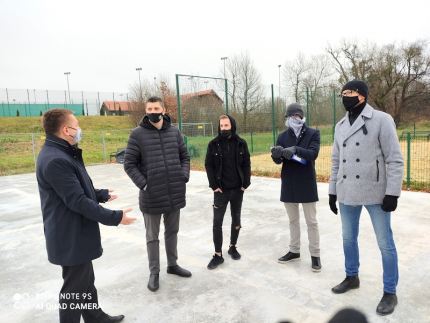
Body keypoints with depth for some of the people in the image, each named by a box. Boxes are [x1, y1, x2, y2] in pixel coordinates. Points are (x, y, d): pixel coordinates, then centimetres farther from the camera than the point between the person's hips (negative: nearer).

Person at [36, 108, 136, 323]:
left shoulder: (61, 153, 8)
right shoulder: (55, 160, -27)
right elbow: (78, 201, -28)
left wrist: (102, 195, 24)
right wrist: (115, 217, -22)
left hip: (76, 234, 10)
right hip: (71, 237, -10)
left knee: (86, 280, 24)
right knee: (75, 287, 7)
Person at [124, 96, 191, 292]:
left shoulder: (174, 132, 4)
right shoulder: (138, 134, -7)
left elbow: (184, 157, 12)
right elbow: (129, 164, -6)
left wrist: (184, 176, -2)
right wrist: (143, 184, -14)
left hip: (175, 193, 4)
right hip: (151, 195, -3)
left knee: (172, 232, 19)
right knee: (152, 236, 11)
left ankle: (172, 264, 37)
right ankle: (154, 272, 27)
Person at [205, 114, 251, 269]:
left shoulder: (241, 143, 0)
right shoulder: (213, 144, -3)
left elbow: (246, 164, 3)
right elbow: (208, 166, -2)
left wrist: (245, 183, -4)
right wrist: (214, 185, -9)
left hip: (237, 189, 2)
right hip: (221, 190, -1)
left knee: (236, 219, 13)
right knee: (217, 222, 0)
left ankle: (233, 247, 32)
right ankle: (218, 254, 11)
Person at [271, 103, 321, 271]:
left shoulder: (313, 133, -3)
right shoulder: (283, 136, 5)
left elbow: (313, 153, -19)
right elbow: (278, 160, 0)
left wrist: (296, 150, -34)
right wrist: (276, 154, -23)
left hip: (307, 184, -3)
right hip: (289, 185, 4)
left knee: (311, 221, 6)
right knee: (293, 220, 16)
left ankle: (315, 254, 18)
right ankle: (294, 251, 30)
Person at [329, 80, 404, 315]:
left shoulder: (381, 120, -7)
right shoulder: (340, 126, 10)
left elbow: (395, 159, -10)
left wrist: (392, 192, -14)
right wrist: (332, 191, 11)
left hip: (375, 194, -5)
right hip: (347, 194, 6)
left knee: (385, 243, 6)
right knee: (348, 238, 17)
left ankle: (390, 292, 22)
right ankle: (352, 277, 38)